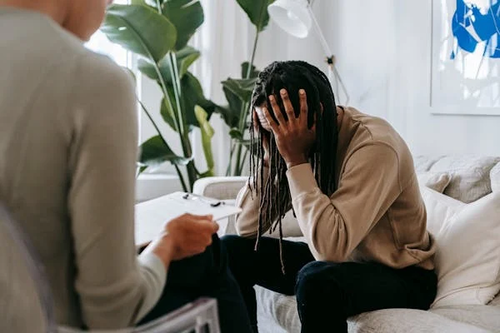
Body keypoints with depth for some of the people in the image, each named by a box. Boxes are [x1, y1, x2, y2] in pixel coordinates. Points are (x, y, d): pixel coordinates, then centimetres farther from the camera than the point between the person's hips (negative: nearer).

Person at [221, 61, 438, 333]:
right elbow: (246, 228, -8)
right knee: (232, 251, -5)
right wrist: (269, 154, -20)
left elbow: (331, 246, -37)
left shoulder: (374, 146, -28)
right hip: (340, 259, 7)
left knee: (316, 279, -36)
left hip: (401, 275, -7)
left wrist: (295, 159, -32)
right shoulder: (305, 143, -7)